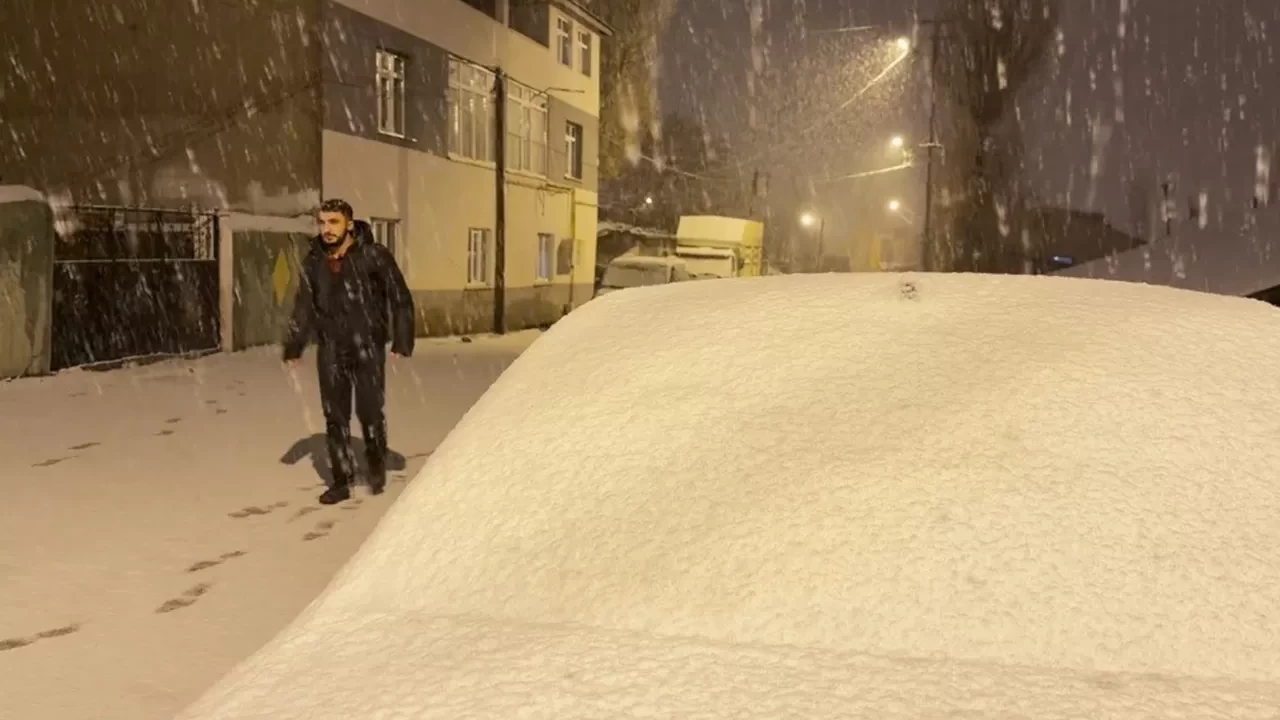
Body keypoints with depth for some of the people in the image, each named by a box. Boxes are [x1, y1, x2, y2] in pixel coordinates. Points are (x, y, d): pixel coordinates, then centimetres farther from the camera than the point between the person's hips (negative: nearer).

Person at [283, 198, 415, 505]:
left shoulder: (374, 255, -9)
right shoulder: (313, 261, 3)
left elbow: (400, 299, -6)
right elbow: (303, 307, 12)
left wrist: (402, 341, -12)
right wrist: (293, 347, 6)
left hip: (368, 347, -3)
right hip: (330, 350, 4)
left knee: (370, 411, -1)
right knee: (335, 416, 6)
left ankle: (377, 463, 27)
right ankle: (341, 480, 17)